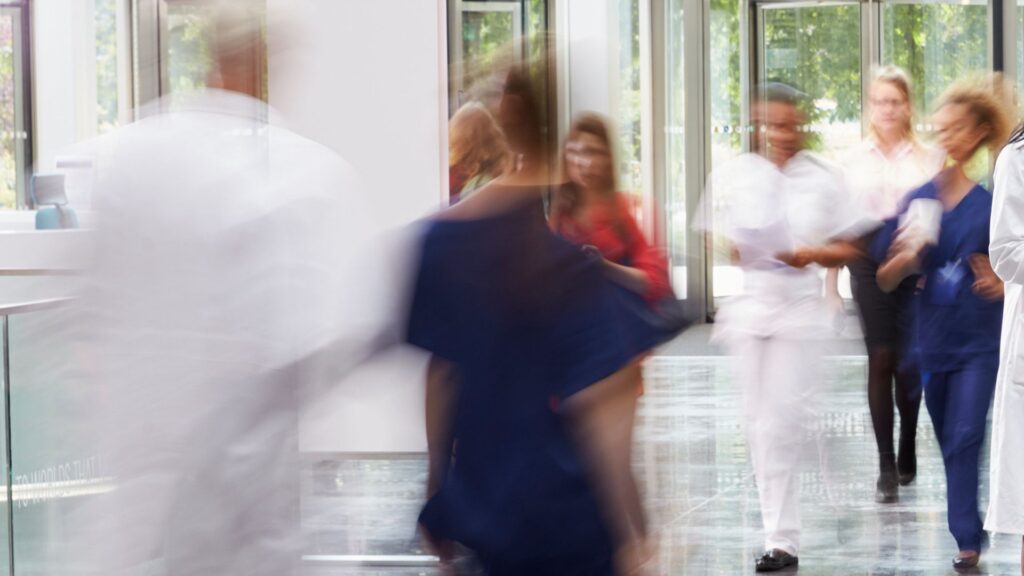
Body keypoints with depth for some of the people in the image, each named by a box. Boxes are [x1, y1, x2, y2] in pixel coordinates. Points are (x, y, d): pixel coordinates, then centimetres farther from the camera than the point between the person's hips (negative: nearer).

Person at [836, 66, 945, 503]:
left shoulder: (929, 158, 4)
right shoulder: (854, 161, 7)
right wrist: (830, 285, 7)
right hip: (869, 262, 0)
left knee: (909, 361, 4)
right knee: (881, 359, -5)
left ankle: (907, 454, 24)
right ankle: (886, 466, -3)